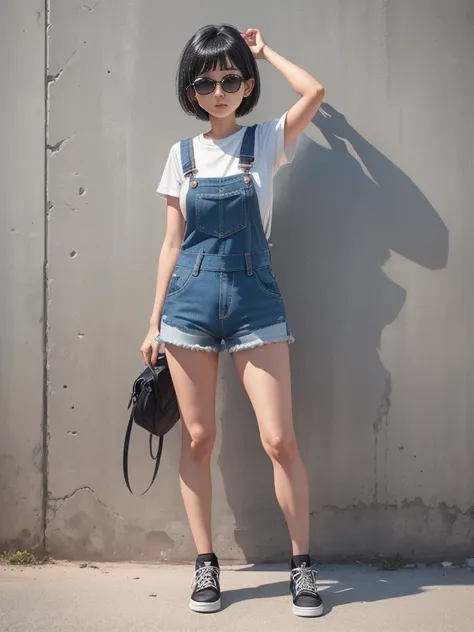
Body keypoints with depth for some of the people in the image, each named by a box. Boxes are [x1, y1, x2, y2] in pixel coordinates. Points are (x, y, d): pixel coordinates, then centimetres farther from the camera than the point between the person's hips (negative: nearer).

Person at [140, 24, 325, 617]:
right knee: (197, 439, 5)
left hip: (255, 301, -1)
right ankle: (205, 566, 19)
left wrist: (265, 51, 6)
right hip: (190, 301, 2)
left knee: (279, 440, -4)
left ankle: (302, 567, 13)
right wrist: (155, 322, 6)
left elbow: (314, 91, -11)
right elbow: (172, 243, 9)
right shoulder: (182, 155, 9)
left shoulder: (266, 141, 5)